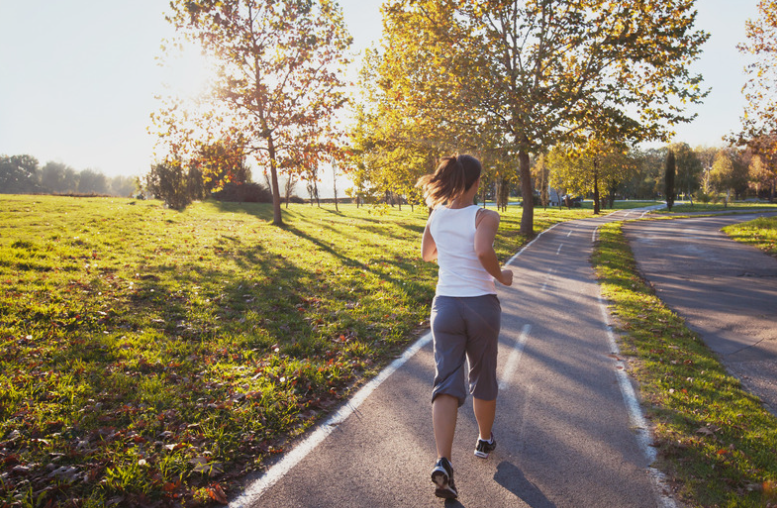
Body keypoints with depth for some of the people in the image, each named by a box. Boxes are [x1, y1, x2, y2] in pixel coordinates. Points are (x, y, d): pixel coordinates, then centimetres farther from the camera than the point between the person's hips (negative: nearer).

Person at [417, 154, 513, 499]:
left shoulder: (436, 216, 4)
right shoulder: (485, 217, -11)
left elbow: (427, 254, 18)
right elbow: (483, 251, -31)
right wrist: (500, 276, -13)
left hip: (445, 305, 3)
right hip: (482, 305, -2)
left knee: (447, 383, -1)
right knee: (483, 377, 19)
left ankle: (442, 463, -15)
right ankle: (485, 440, 40)